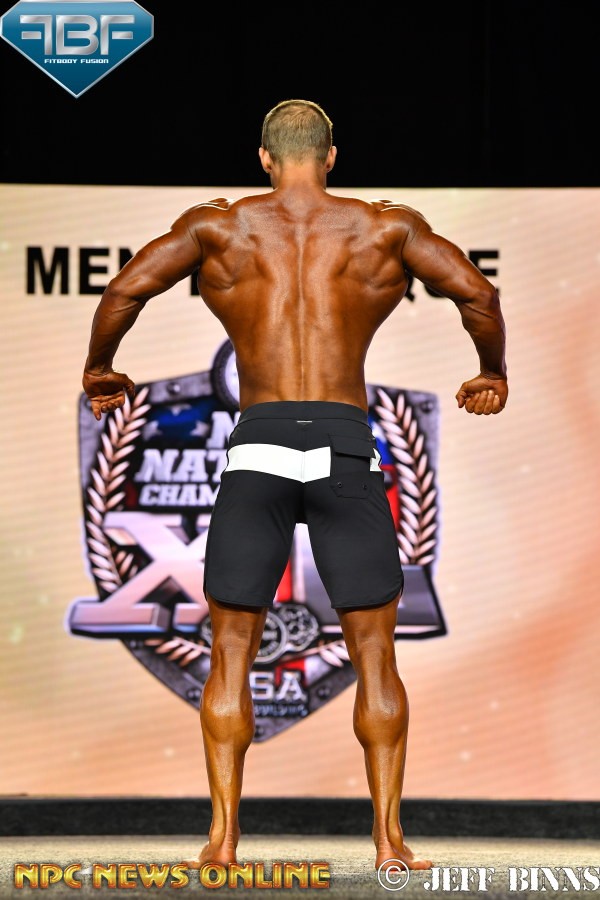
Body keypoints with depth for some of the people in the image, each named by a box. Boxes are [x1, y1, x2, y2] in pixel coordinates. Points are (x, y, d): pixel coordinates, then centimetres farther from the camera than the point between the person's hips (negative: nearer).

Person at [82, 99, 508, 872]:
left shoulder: (219, 225, 8)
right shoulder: (386, 227, 10)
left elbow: (126, 290, -1)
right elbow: (478, 293, 3)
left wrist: (98, 370, 17)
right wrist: (492, 372, 22)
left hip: (257, 447, 0)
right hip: (347, 447, 0)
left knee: (230, 656, 9)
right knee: (374, 656, 9)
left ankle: (223, 836, 3)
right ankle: (389, 838, 4)